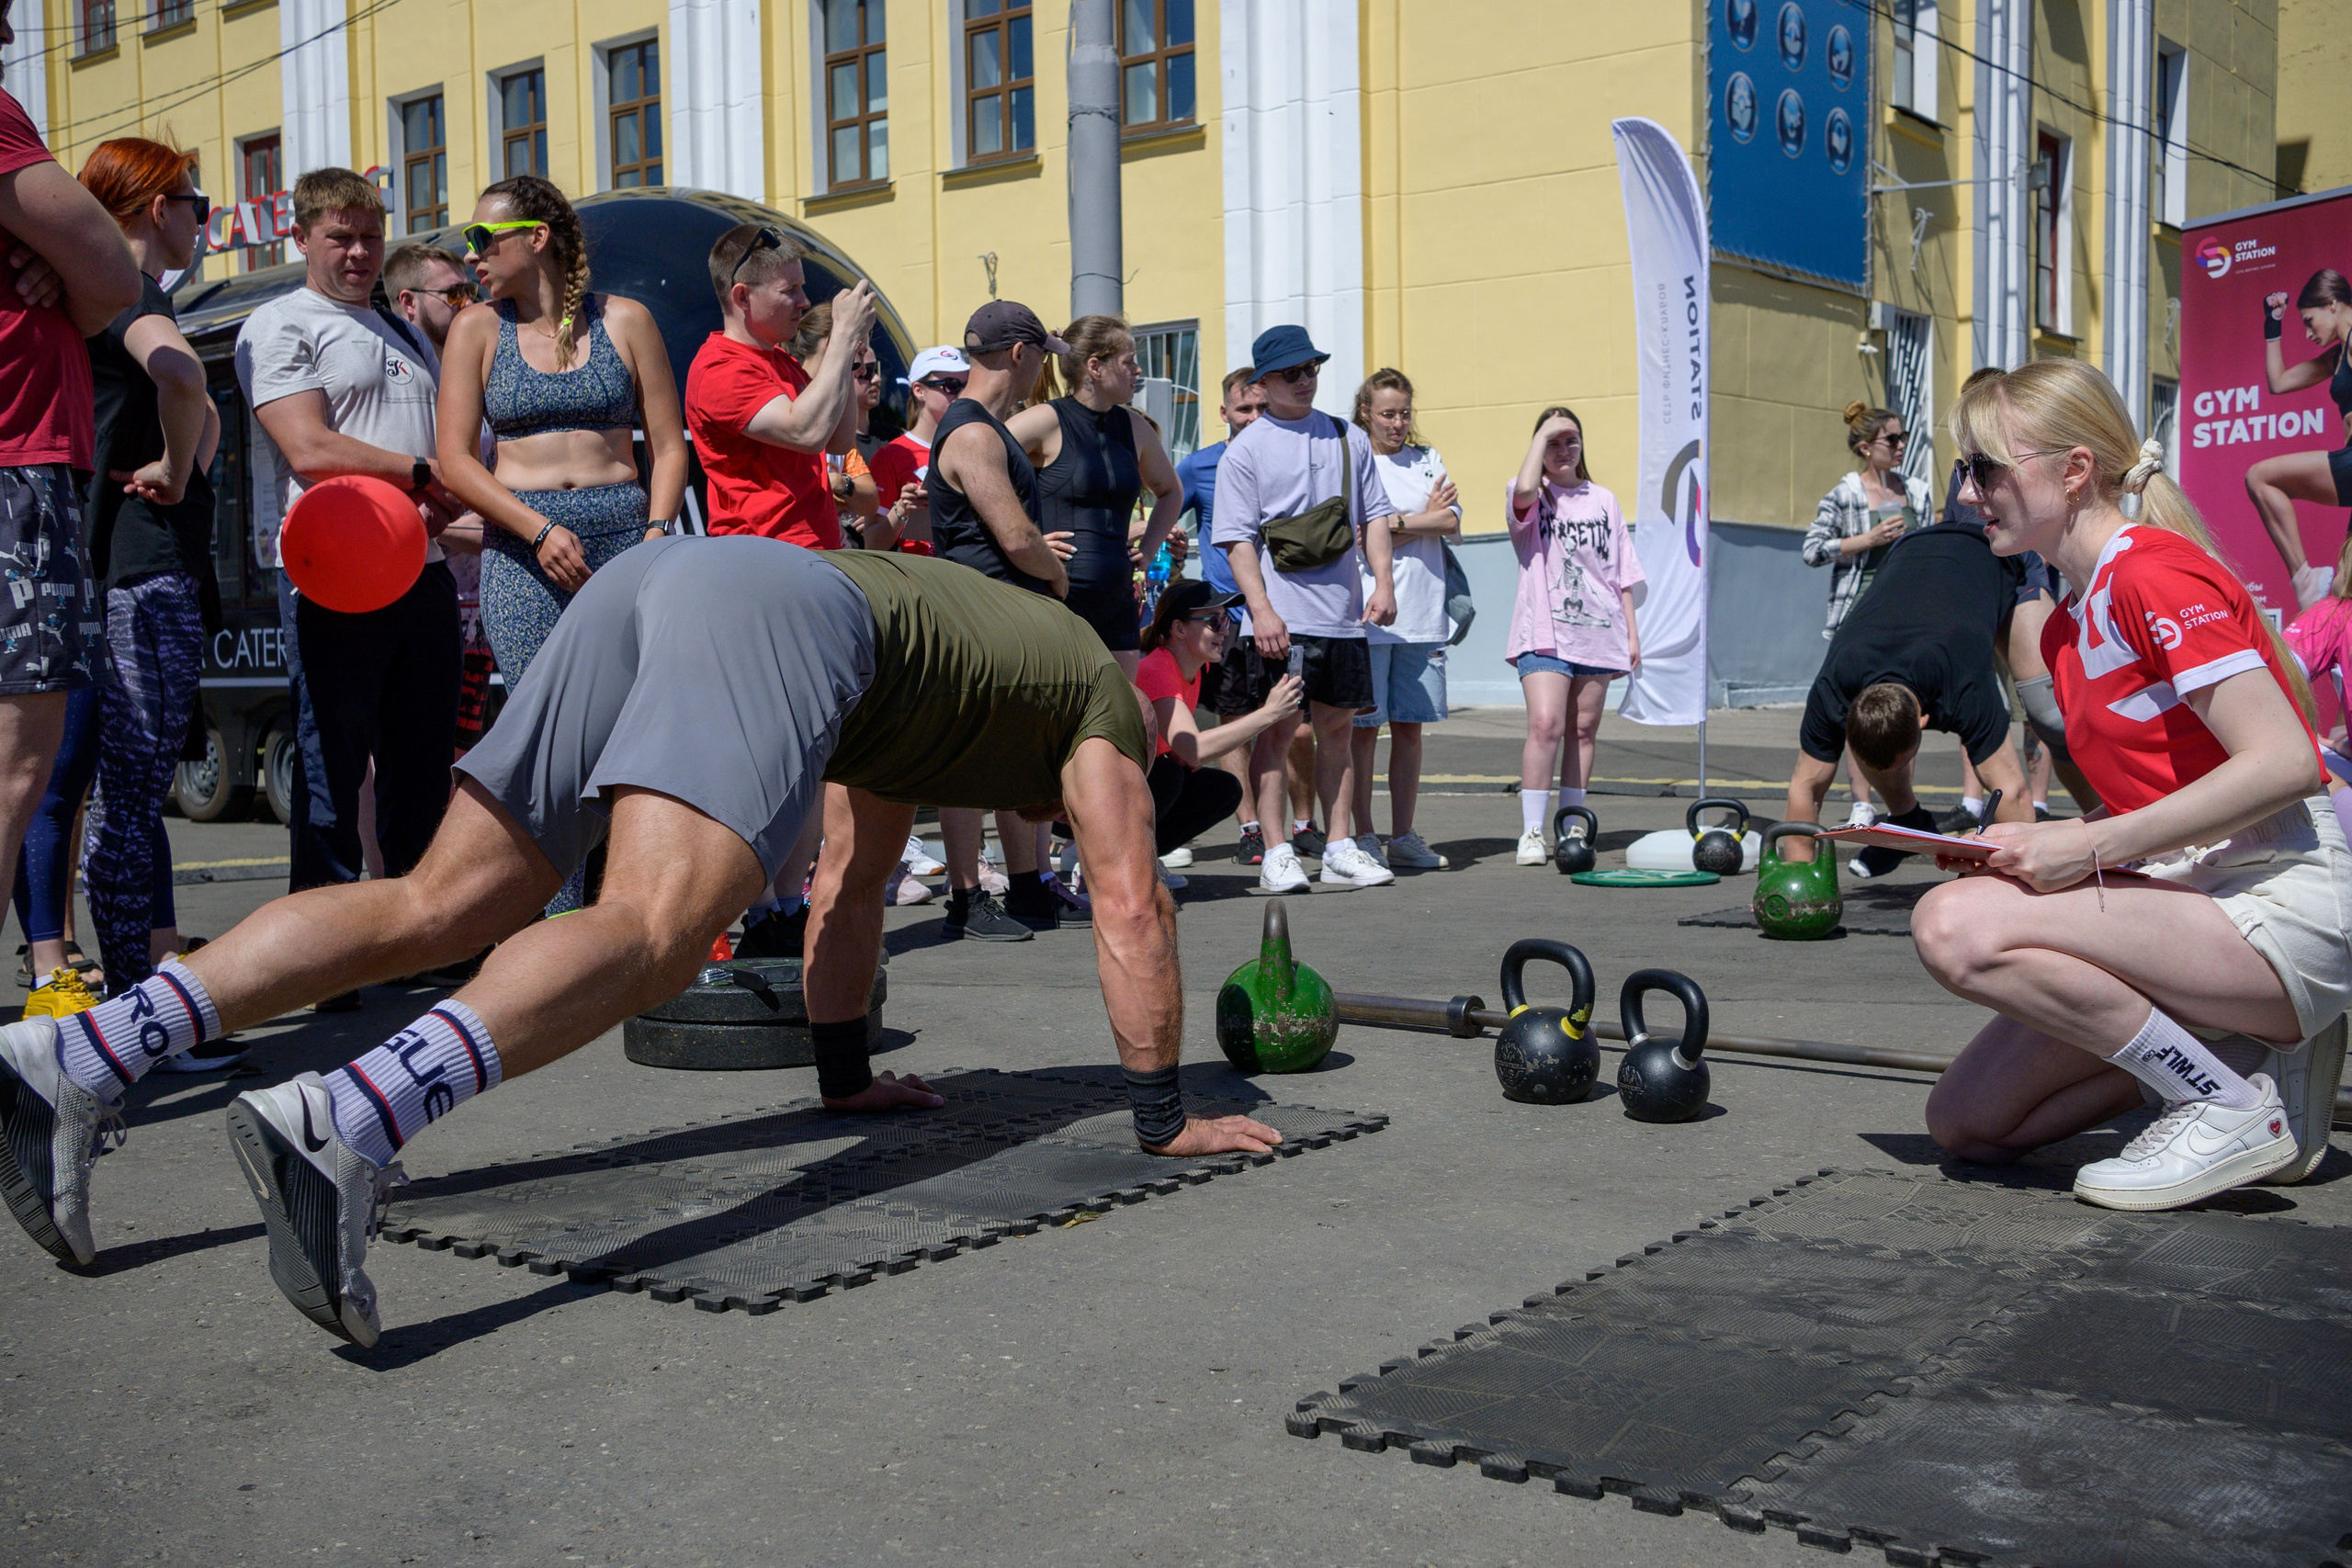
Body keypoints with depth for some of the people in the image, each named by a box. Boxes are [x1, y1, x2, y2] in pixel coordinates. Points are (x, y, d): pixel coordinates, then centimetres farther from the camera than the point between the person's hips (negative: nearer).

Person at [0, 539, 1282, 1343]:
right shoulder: (1100, 691, 26)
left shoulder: (944, 641, 44)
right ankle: (341, 1123, -53)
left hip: (654, 578, 8)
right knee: (648, 933, -27)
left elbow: (849, 878, 43)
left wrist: (845, 1076, 44)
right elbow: (1131, 906, 16)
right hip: (776, 609, -8)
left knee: (439, 906, 0)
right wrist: (1163, 1116, 20)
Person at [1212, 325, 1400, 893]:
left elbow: (1373, 515, 14)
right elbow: (1238, 538, -5)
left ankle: (1340, 850, 15)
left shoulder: (1349, 438, 13)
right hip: (1282, 617, -4)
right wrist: (1262, 610, -15)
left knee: (1337, 727, 9)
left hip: (1343, 613, 4)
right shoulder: (1245, 450, 1)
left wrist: (1383, 581, 0)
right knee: (1278, 728, -4)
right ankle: (1277, 854, 2)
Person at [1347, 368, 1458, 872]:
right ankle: (1364, 836, 5)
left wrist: (1396, 525, -7)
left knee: (1409, 726, 6)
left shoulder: (1427, 459, 16)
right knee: (1364, 726, -3)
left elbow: (1452, 521, 3)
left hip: (1423, 615, 4)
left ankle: (1403, 836, 13)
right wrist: (1422, 518, -3)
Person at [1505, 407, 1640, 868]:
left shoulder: (1603, 500, 17)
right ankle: (1531, 833, -14)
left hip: (1597, 631, 4)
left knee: (1584, 730, 5)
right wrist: (1542, 433, -11)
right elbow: (1525, 489, -23)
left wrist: (1632, 631, 11)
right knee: (1545, 724, -17)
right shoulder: (1533, 497, 5)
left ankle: (1570, 825, 15)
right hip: (1544, 631, -4)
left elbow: (1622, 573, 17)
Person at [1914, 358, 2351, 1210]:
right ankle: (2259, 1050, 8)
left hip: (2281, 901, -9)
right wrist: (2032, 847, 0)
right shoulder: (2065, 630, 15)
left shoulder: (2156, 572, -13)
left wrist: (2088, 847, -22)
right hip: (2196, 895, 9)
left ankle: (2232, 1112, -12)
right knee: (1965, 1122, 3)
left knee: (1956, 926, -28)